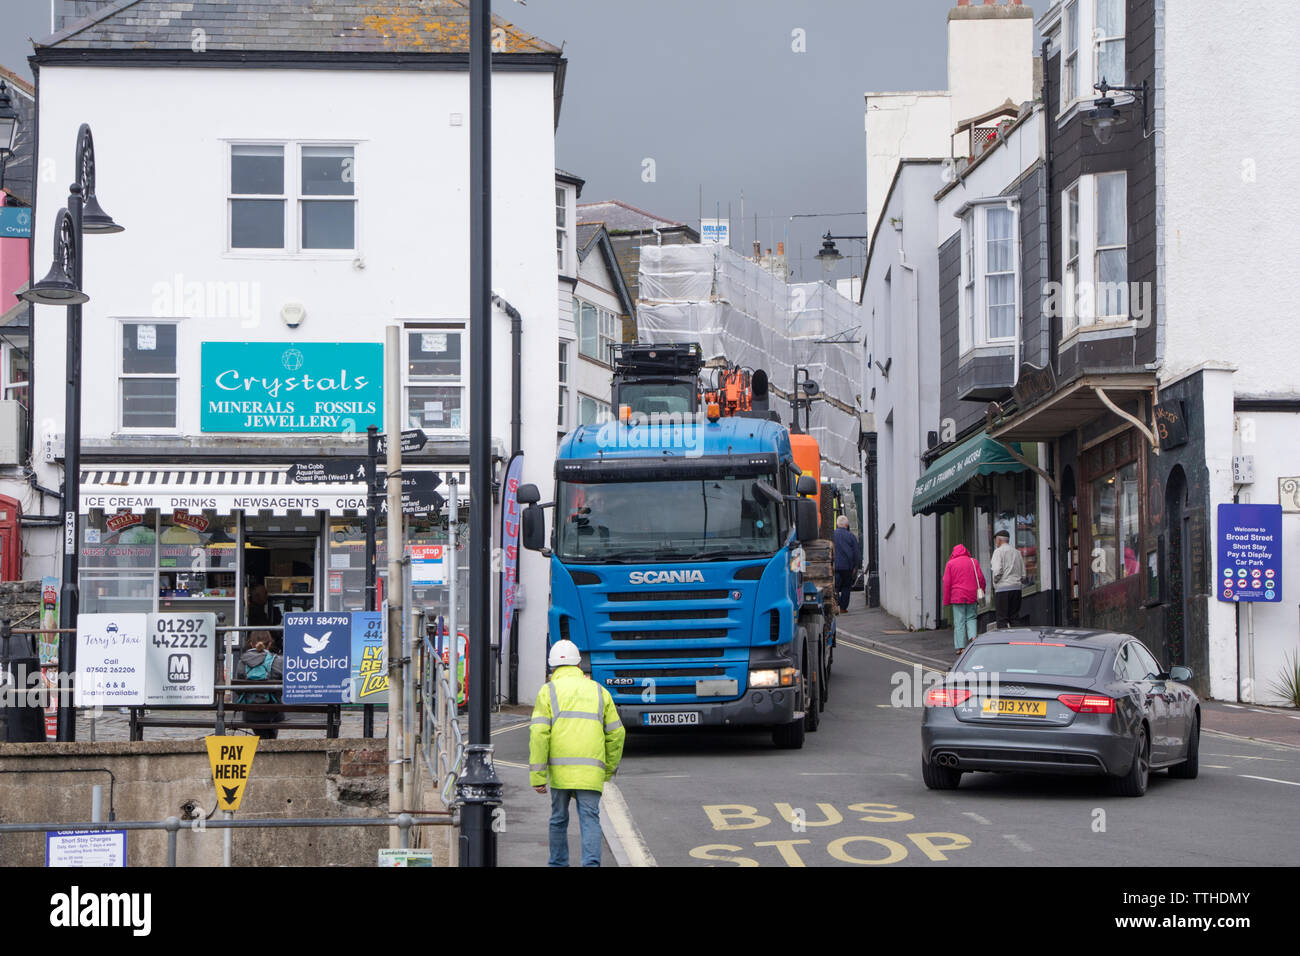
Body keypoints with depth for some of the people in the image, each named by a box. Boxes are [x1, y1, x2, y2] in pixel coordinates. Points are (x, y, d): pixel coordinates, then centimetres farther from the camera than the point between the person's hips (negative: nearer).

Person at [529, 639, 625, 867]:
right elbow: (616, 733, 13)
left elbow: (539, 734, -5)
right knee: (590, 820, -3)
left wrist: (537, 777, -5)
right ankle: (591, 863, -20)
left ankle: (558, 864, 24)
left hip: (560, 770, -1)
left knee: (559, 819, 16)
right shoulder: (598, 691, 13)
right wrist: (609, 769, 25)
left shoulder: (548, 691, 5)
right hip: (591, 771, 1)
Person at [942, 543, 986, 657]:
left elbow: (947, 583, -2)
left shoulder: (950, 564, 1)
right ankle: (973, 636, -10)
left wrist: (946, 600, 2)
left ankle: (960, 647, -1)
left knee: (959, 622, 1)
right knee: (971, 618, 15)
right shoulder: (973, 562, 6)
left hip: (957, 596, -2)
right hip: (972, 596, 2)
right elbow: (981, 578, 3)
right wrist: (981, 593, 13)